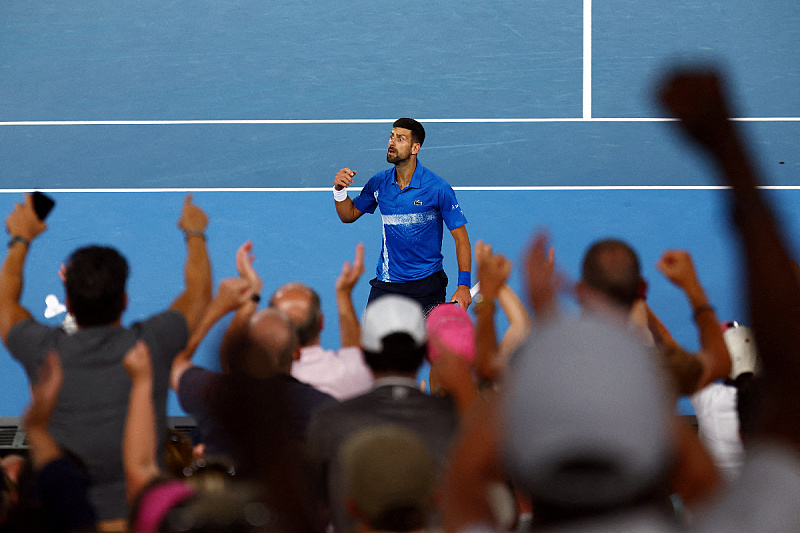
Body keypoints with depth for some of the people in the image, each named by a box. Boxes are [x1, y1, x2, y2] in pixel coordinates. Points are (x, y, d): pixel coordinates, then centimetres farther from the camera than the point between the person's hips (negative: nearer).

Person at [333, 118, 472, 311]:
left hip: (428, 285, -2)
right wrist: (340, 190, -6)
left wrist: (464, 285, -16)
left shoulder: (438, 188, -11)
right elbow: (350, 214, 15)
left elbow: (461, 237, -8)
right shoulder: (379, 183, 1)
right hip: (387, 284, 2)